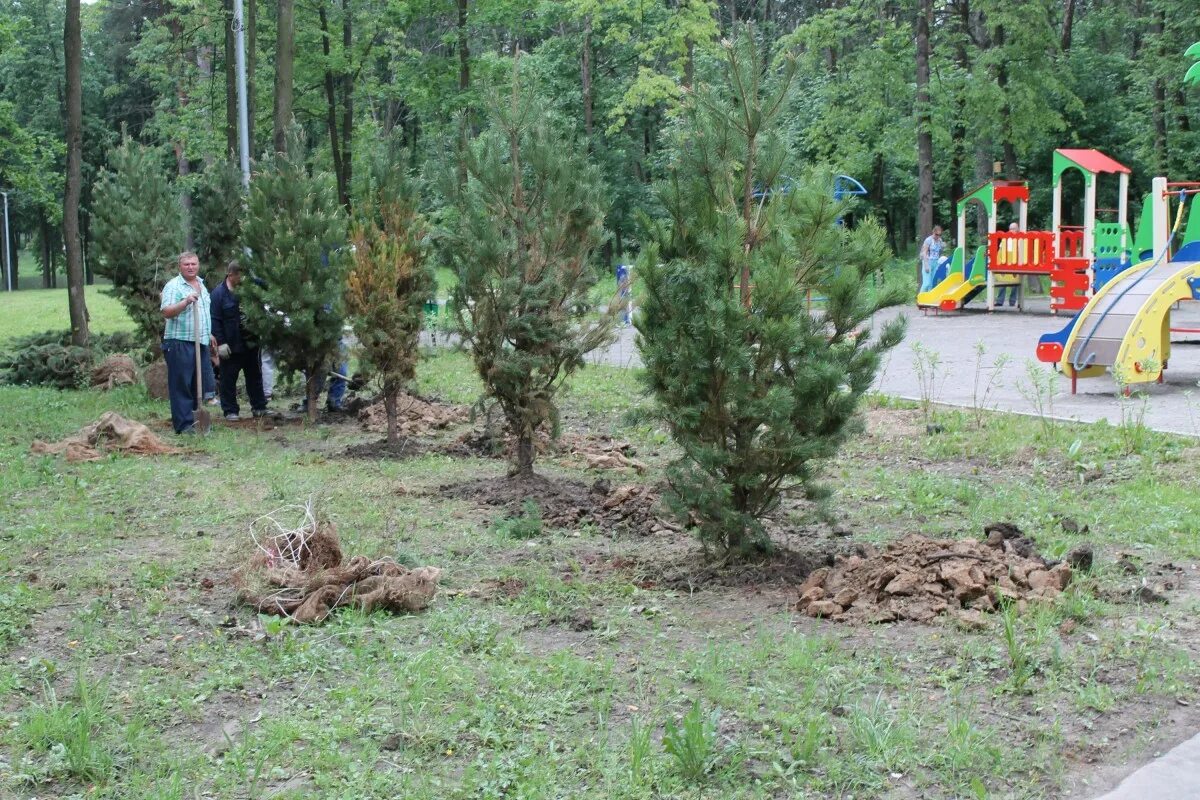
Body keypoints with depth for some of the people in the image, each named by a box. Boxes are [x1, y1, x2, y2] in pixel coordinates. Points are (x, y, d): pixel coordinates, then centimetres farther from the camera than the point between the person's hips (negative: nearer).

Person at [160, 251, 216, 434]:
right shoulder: (173, 286, -8)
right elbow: (166, 312, -18)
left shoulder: (201, 284, 17)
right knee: (181, 385, -7)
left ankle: (196, 419, 19)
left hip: (201, 342, 8)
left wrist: (209, 334, 27)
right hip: (180, 343, -8)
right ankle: (184, 424, -7)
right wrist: (185, 302, -30)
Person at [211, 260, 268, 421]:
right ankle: (230, 410, 9)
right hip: (230, 345, -5)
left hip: (250, 343, 5)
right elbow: (215, 320, -11)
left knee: (254, 377, 12)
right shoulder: (219, 293, -9)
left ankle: (259, 407, 21)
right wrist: (220, 342, -16)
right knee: (228, 379, 2)